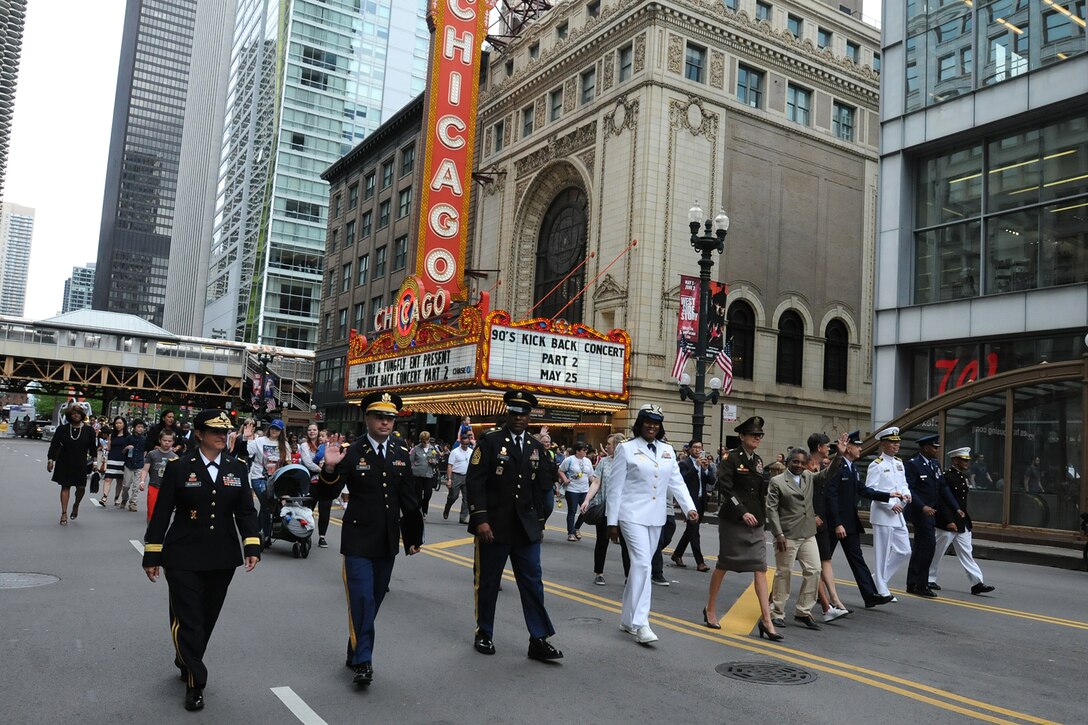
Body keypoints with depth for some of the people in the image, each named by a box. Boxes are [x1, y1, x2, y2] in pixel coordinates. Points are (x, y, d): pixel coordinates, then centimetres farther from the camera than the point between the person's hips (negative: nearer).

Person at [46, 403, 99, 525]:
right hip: (64, 464, 0)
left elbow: (93, 447, 4)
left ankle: (76, 505, 31)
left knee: (81, 488, -1)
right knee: (65, 487, 5)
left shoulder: (89, 430, -2)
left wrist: (93, 460, 2)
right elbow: (54, 444, -1)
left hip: (80, 464, 0)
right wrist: (50, 459, -7)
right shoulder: (62, 429, -3)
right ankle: (64, 514, 11)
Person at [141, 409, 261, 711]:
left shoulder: (237, 469, 4)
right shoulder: (179, 467, -5)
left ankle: (186, 664, 39)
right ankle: (195, 682, 8)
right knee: (187, 620, -4)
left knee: (207, 618, 16)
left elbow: (246, 512, 5)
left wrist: (252, 547, -6)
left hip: (222, 559, 4)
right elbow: (162, 513, -4)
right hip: (184, 558, -3)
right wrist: (152, 555, -4)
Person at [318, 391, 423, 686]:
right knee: (362, 599, -8)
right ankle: (362, 661, 6)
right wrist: (330, 468, -37)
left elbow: (409, 498, 8)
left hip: (388, 541, 5)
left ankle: (355, 652, 31)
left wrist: (413, 537, 10)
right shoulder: (351, 453, -9)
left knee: (375, 599, 14)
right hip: (359, 540, -4)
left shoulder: (401, 452, 3)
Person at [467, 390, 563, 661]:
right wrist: (480, 520, -17)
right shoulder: (490, 442, -5)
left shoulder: (536, 447, 9)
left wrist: (539, 523, 12)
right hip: (493, 526, -4)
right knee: (488, 582, 9)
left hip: (526, 527, 4)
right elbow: (475, 482, -10)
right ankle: (484, 633, 25)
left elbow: (540, 488, 14)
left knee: (533, 582, 1)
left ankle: (538, 640, 6)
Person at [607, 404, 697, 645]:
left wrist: (689, 507, -8)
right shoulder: (626, 449, -4)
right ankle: (640, 623, -9)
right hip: (633, 515, -5)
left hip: (656, 517, 5)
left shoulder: (668, 451, 10)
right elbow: (615, 487, -4)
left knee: (641, 565, 11)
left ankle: (627, 619, 22)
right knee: (642, 564, -14)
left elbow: (677, 482, 7)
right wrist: (612, 522, -5)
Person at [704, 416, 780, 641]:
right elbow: (725, 488, -16)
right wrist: (742, 512, -21)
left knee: (760, 569, -2)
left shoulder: (758, 461, 11)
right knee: (723, 565, 7)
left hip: (755, 523, 6)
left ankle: (766, 620, -1)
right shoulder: (731, 458, -9)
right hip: (732, 521, -6)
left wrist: (761, 516, 11)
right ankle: (710, 609, 24)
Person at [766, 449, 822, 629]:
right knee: (784, 573, 1)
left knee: (813, 571, 1)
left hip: (808, 534, 6)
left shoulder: (809, 478, 13)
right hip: (787, 535, -5)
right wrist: (778, 534, -15)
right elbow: (771, 509, -7)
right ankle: (777, 613, 12)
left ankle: (803, 611, 13)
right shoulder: (777, 481, -3)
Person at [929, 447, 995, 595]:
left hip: (963, 523, 8)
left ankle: (977, 583, 4)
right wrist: (949, 521, -23)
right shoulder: (947, 476, -16)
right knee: (937, 552, 4)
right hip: (948, 523, -8)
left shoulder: (964, 476, 11)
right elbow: (942, 501, -20)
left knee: (966, 553, 6)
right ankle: (929, 579, 16)